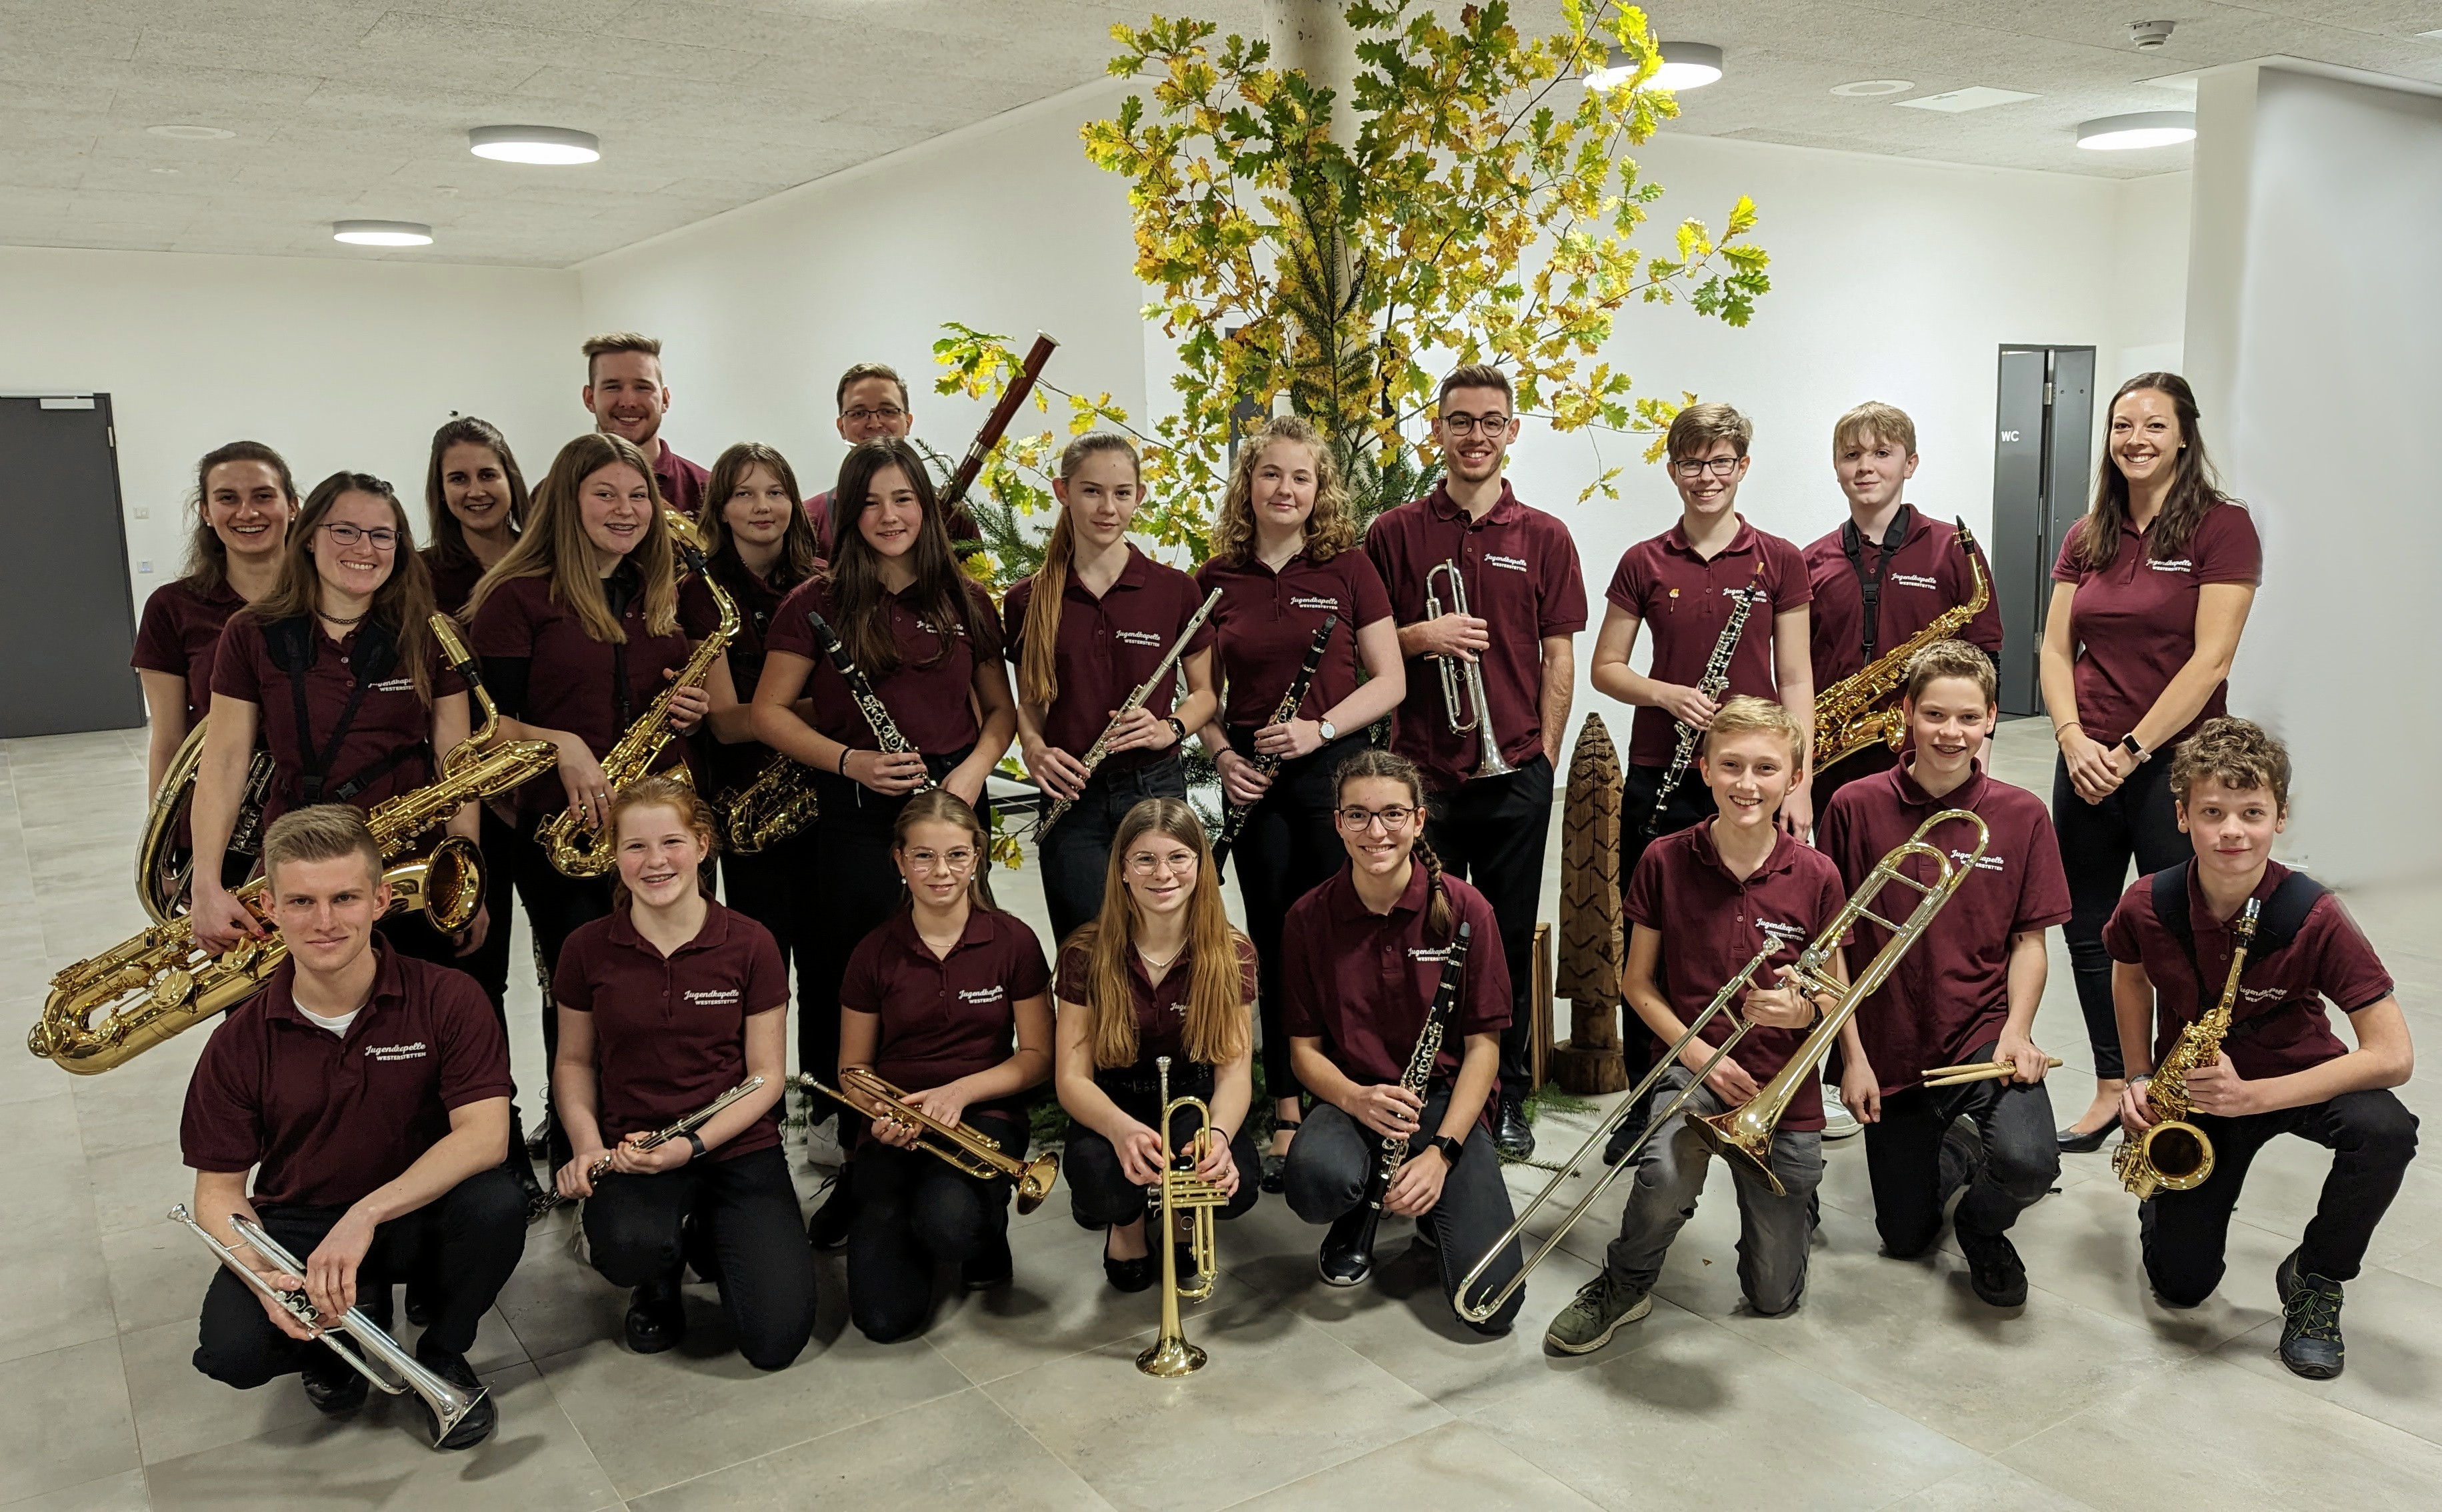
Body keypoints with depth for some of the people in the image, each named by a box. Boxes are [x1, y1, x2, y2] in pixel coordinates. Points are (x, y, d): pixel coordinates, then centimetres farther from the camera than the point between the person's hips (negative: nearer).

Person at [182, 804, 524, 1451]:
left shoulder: (445, 999, -15)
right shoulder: (241, 1041, -8)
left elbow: (485, 1135, -24)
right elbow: (219, 1188, -4)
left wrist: (367, 1215, -34)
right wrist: (260, 1273, -25)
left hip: (419, 1211, -1)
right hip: (296, 1222, 1)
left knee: (496, 1205, -33)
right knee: (231, 1351, -27)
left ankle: (443, 1355, -1)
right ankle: (358, 1315, 10)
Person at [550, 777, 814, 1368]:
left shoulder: (750, 945, -6)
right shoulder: (587, 950, -2)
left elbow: (766, 1075, -3)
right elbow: (574, 1061, 9)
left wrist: (692, 1145, -17)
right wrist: (587, 1144, -9)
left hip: (738, 1148, 0)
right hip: (631, 1152, 1)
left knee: (776, 1341, -16)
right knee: (629, 1248, -36)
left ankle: (707, 1239, 17)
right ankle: (660, 1275, 5)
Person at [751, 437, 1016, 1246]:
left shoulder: (965, 600, 8)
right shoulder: (817, 603, 1)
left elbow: (1000, 707, 15)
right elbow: (768, 712, 0)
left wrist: (977, 766, -5)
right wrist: (849, 761, -14)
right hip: (856, 818, -2)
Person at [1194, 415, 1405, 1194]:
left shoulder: (1348, 567, -1)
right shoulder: (1216, 579, 5)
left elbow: (1390, 681, -2)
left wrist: (1319, 728, -15)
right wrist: (1223, 757, -5)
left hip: (1337, 770, -2)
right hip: (1256, 782, 3)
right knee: (1275, 946, 9)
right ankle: (1288, 1117, 20)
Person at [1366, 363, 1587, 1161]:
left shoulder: (1544, 538, 6)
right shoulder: (1395, 533, 5)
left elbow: (1558, 656, 6)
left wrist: (1544, 755, 0)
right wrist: (1420, 636, -12)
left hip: (1514, 774, 0)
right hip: (1421, 773, 0)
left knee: (1509, 939, 7)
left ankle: (1508, 1100, 20)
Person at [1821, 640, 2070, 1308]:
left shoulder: (2022, 815, -4)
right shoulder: (1856, 808, -9)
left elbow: (2029, 939, 2)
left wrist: (2017, 1030, -14)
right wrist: (1852, 1053, -7)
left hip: (1984, 1033, 0)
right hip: (1892, 1045, 0)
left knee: (2029, 1165, -29)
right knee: (1905, 1238, 7)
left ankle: (1983, 1224, 9)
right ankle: (1954, 1149, 41)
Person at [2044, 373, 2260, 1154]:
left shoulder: (2222, 526, -7)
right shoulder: (2087, 538, 9)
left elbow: (2210, 658, -14)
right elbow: (2056, 650, 6)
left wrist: (2132, 751, -16)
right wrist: (2074, 739, -10)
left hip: (2174, 762, -5)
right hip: (2088, 763, 5)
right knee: (2087, 931, 12)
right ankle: (2111, 1089, 27)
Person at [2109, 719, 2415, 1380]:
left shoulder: (2314, 919, -27)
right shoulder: (2146, 907, -19)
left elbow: (2393, 1056, -28)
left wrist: (2251, 1095, -33)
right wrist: (2139, 1080, -4)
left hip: (2297, 1078, -1)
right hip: (2193, 1090, 1)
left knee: (2386, 1132, -36)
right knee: (2182, 1286, -3)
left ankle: (2315, 1281, -8)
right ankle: (2165, 1188, 33)